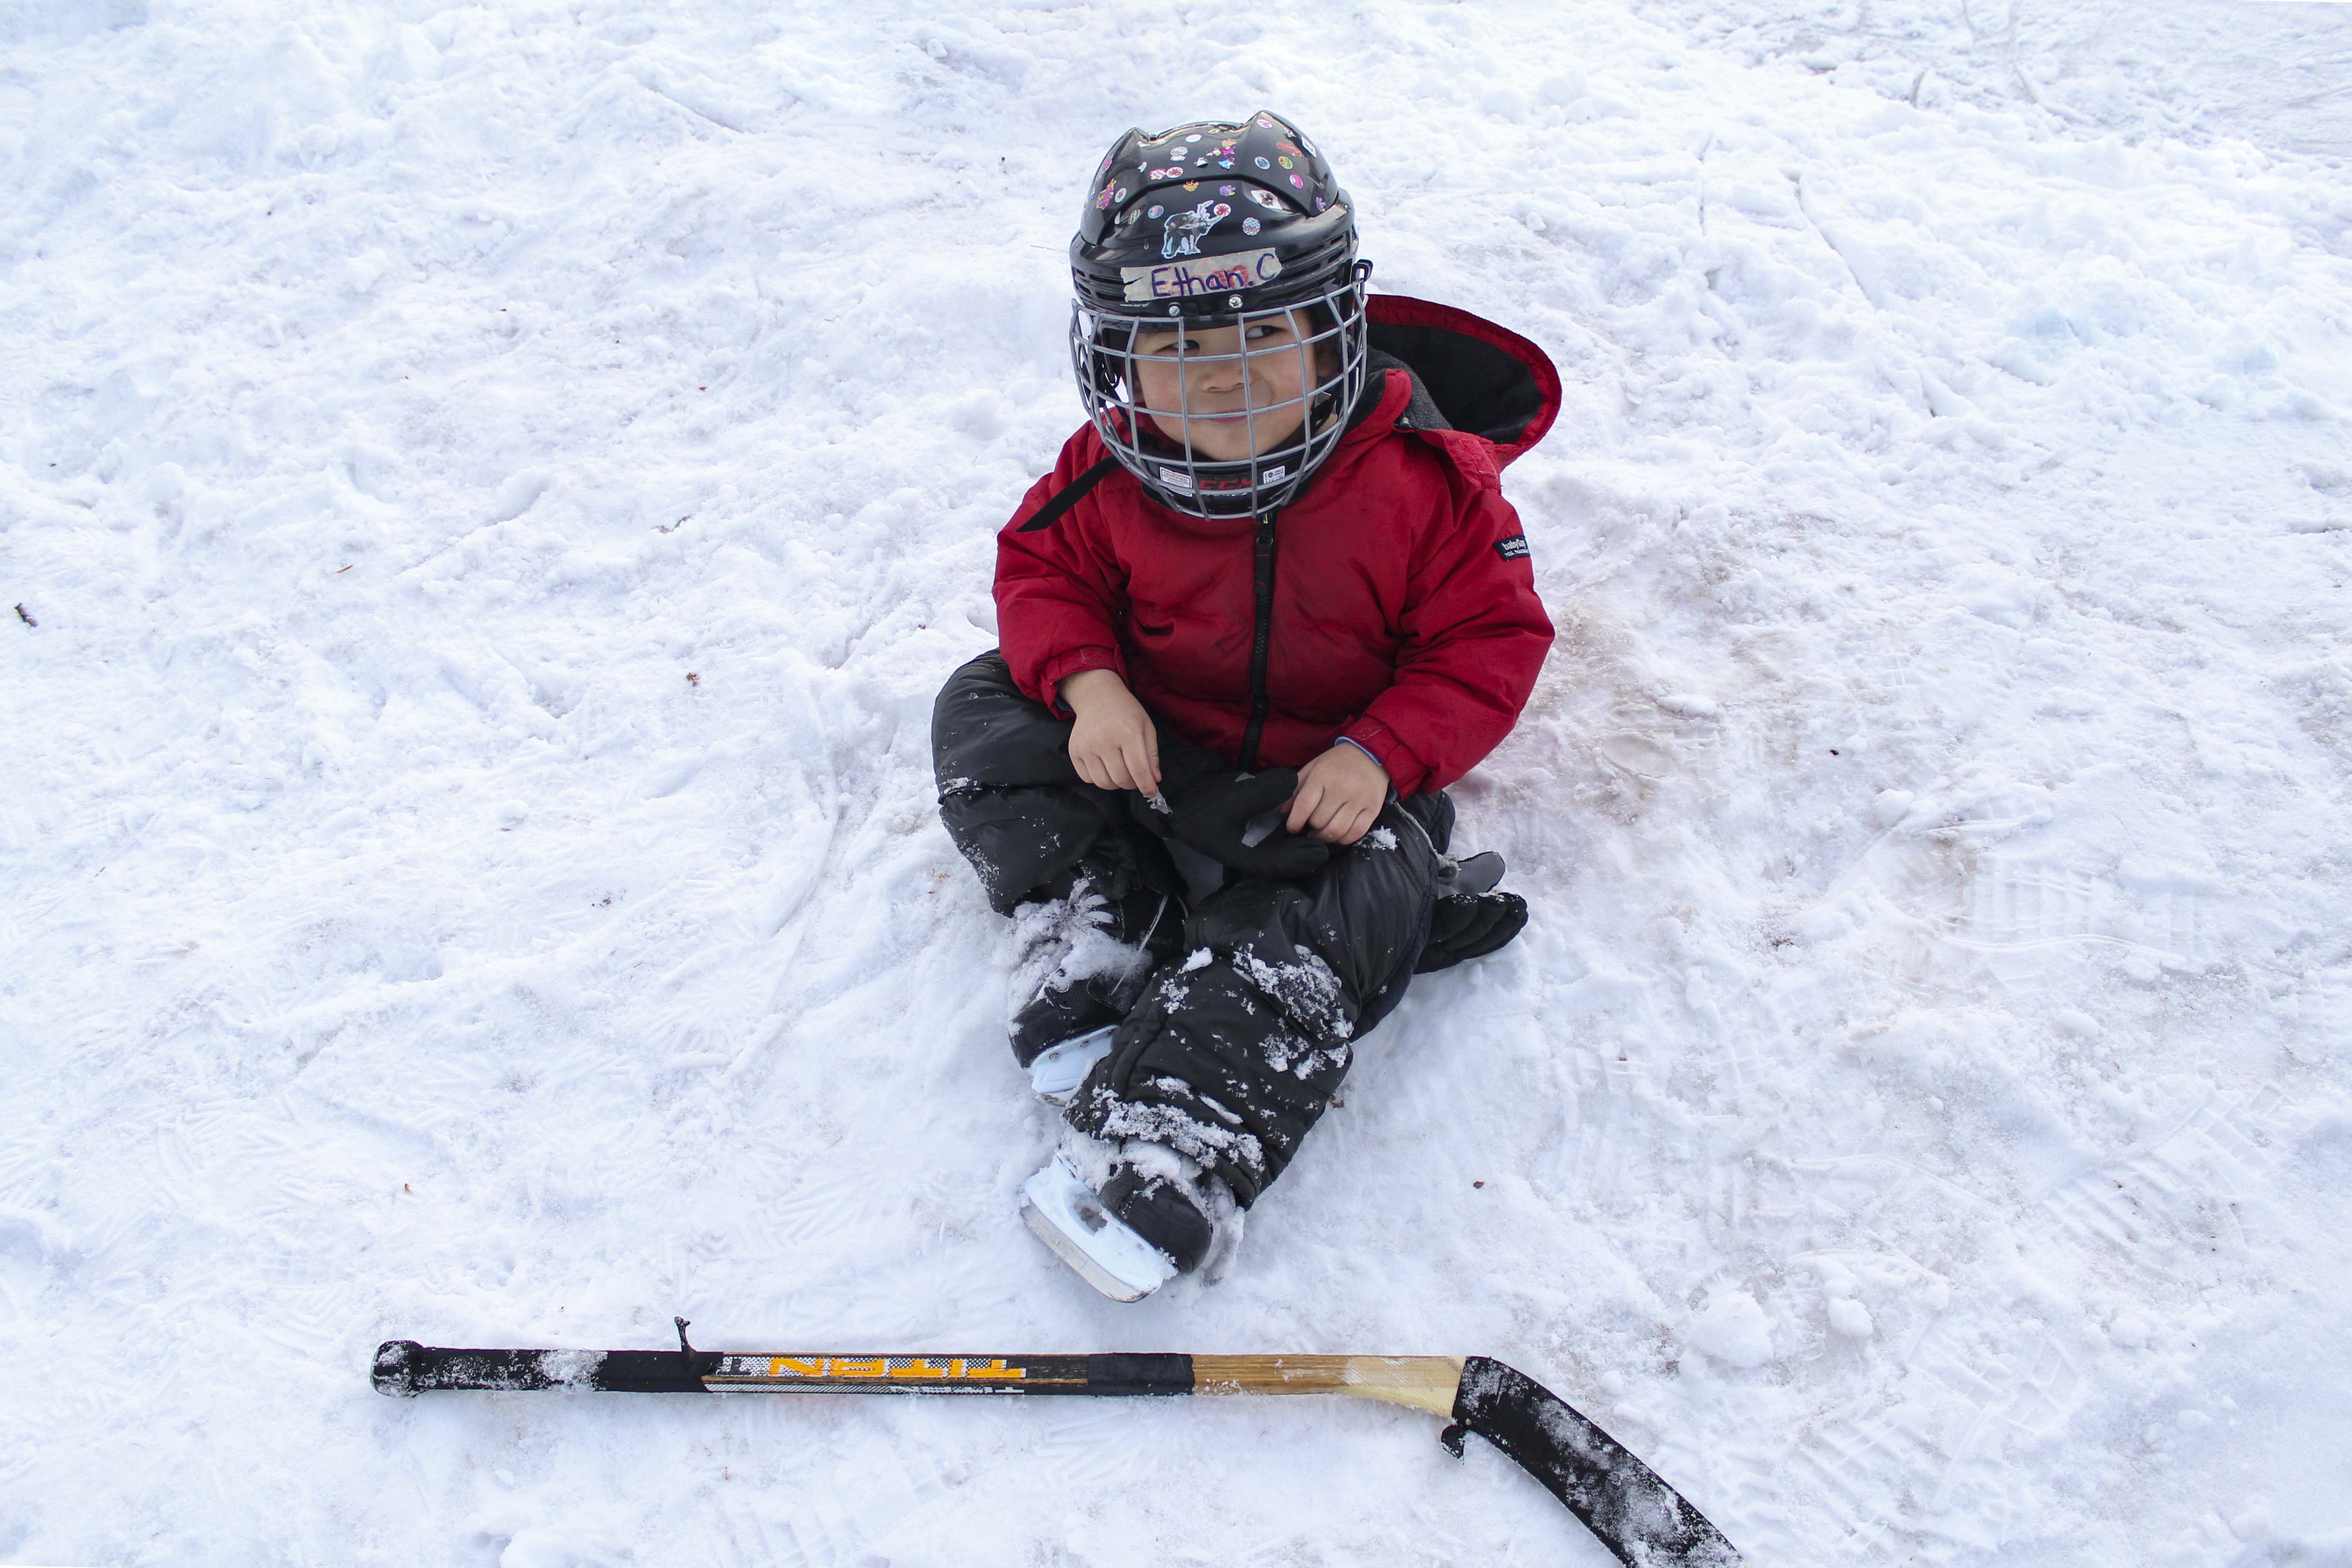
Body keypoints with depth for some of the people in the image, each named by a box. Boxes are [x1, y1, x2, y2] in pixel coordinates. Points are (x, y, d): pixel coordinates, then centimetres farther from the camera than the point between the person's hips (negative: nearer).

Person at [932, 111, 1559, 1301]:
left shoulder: (1423, 481, -19)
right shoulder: (1113, 470, -11)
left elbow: (1492, 641, -12)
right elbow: (1041, 567, 3)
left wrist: (1382, 755, -26)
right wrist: (1085, 681, -19)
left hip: (1333, 783, -4)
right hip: (1149, 750, 4)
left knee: (1328, 908, -32)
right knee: (985, 715, -9)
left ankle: (1160, 1167, -35)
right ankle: (1088, 948, -17)